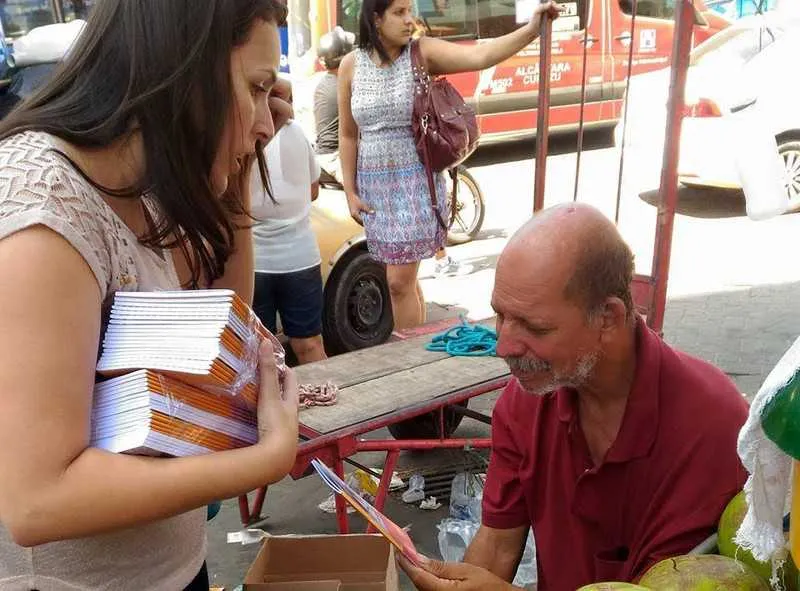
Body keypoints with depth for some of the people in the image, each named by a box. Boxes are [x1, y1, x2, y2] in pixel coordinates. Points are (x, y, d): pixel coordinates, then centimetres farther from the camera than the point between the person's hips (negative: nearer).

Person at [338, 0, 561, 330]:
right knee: (403, 279, 15)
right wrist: (350, 192, 3)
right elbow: (348, 135, 6)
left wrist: (532, 29, -35)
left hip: (416, 182, -3)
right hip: (374, 184, 3)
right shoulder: (351, 65, 1)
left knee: (399, 281, -3)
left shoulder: (423, 52, -6)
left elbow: (480, 57, -22)